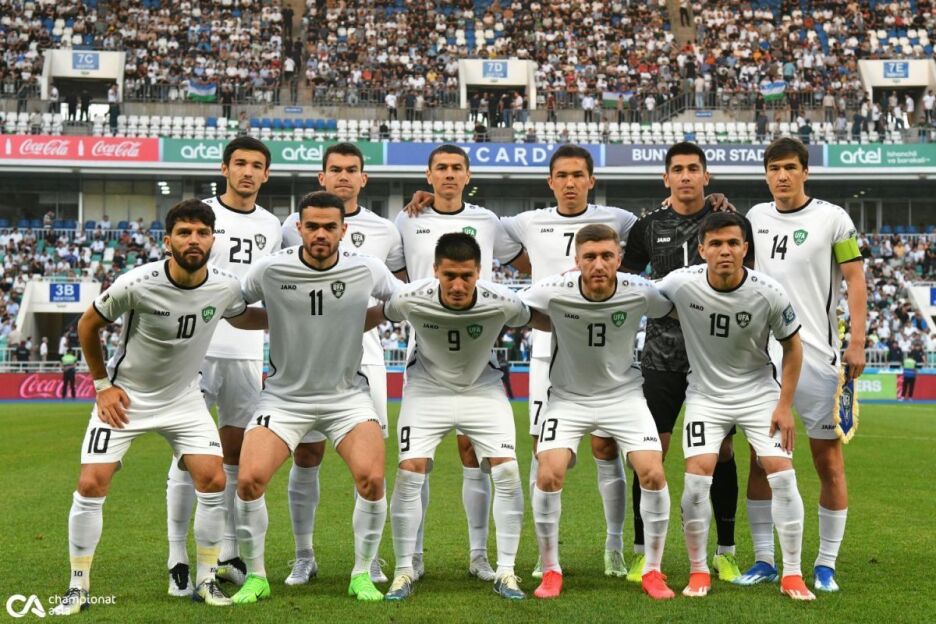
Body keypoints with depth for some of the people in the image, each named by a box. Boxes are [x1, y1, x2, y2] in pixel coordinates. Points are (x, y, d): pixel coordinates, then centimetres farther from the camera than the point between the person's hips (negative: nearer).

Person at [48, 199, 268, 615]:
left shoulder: (225, 287, -13)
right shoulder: (136, 284, -23)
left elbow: (240, 318, 13)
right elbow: (88, 326, -5)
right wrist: (102, 384, -5)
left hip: (184, 399, 3)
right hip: (124, 397, -2)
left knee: (213, 480, -10)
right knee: (91, 485, -10)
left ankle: (205, 581, 7)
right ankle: (78, 588, 6)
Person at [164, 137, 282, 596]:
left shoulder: (271, 227, 13)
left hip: (247, 351, 5)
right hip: (198, 347, -4)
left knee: (236, 453, 7)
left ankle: (226, 555, 16)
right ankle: (178, 560, -2)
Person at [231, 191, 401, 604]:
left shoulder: (367, 271, -9)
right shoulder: (270, 270, -12)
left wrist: (359, 325, 3)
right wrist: (280, 325, -1)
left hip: (347, 395, 0)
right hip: (285, 395, 0)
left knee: (371, 478, -19)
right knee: (249, 479, -15)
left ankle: (362, 575, 4)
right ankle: (255, 577, 7)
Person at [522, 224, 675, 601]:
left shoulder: (640, 292, -18)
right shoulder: (552, 292, -21)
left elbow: (677, 312, 2)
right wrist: (561, 326, -8)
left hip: (624, 394, 1)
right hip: (568, 398, 0)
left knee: (653, 474, -13)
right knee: (548, 475, -16)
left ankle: (652, 571, 8)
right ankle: (551, 571, 5)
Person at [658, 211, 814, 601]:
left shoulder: (769, 293, -18)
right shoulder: (681, 283, -19)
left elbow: (792, 345, -4)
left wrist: (785, 404, -6)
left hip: (759, 392, 0)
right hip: (706, 394, 0)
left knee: (782, 473, -9)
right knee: (698, 474, -14)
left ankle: (792, 576, 4)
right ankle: (698, 572, 4)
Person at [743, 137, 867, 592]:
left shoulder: (832, 218, -2)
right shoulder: (756, 217, 10)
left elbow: (855, 281, -4)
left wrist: (857, 342, -10)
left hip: (817, 354, -4)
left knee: (828, 460, 0)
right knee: (761, 459, 4)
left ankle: (826, 564, 9)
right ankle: (763, 561, 13)